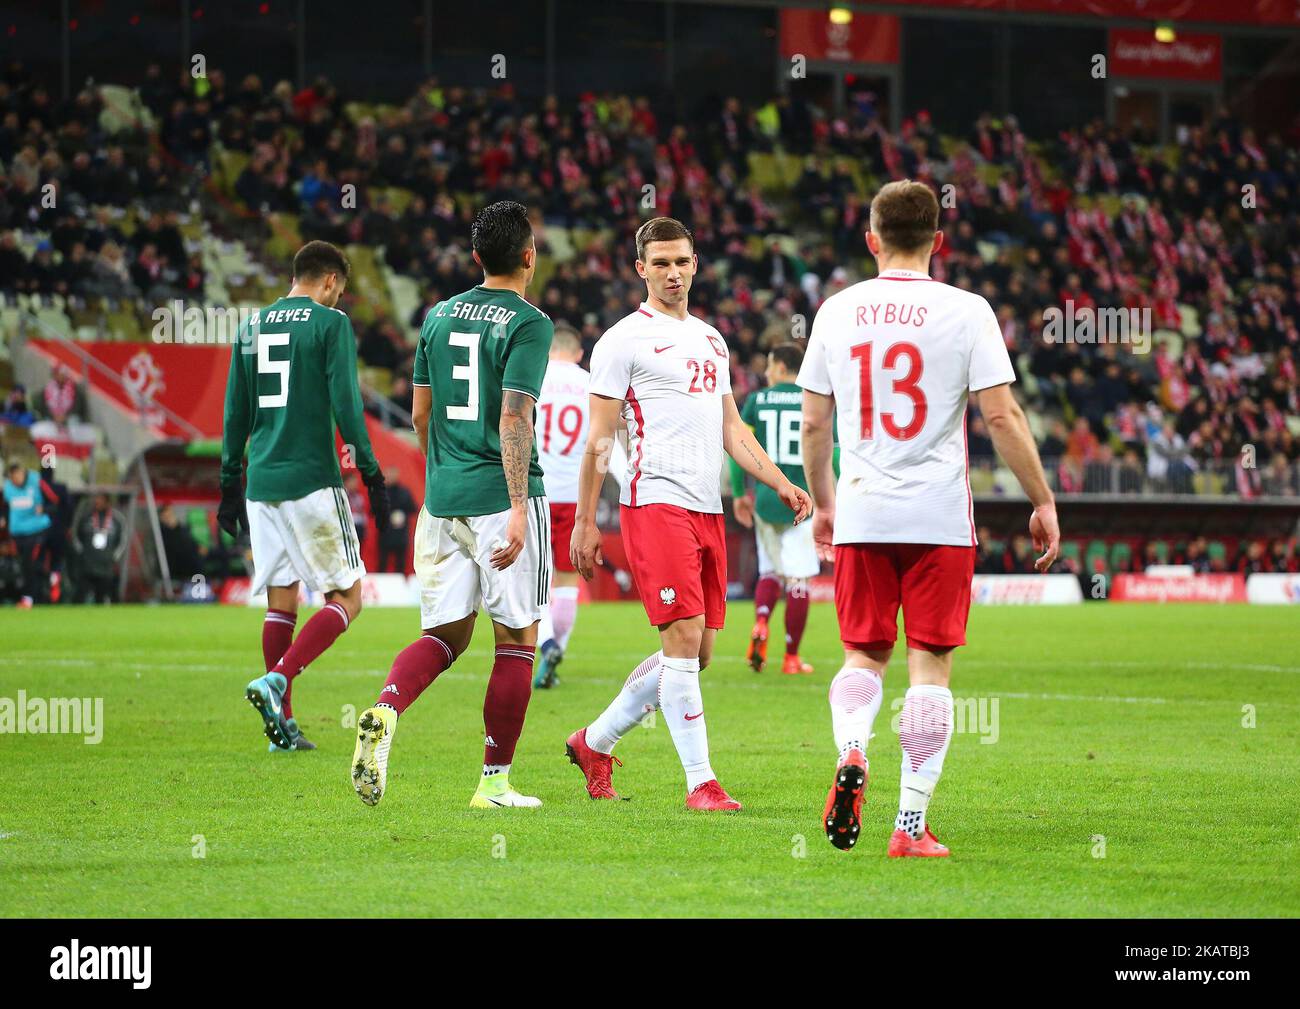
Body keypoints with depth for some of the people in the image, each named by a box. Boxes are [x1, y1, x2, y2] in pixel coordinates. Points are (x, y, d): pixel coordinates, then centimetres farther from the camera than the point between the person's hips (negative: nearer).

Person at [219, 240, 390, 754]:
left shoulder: (253, 326, 13)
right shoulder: (330, 324, -4)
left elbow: (235, 414, 16)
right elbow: (345, 404, -11)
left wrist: (230, 485, 22)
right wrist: (371, 476, -6)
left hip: (262, 482, 6)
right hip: (312, 480, -6)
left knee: (281, 601, 11)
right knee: (346, 598, 1)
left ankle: (283, 723, 7)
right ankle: (276, 681, -18)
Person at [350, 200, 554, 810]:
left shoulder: (439, 317, 11)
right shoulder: (528, 324, -9)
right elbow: (514, 419, -18)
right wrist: (519, 508, -21)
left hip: (442, 499, 6)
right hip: (501, 498, -6)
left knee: (445, 633, 11)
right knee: (517, 639, 4)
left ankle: (385, 710, -18)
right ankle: (495, 781, 5)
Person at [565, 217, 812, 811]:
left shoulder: (711, 340, 20)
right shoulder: (624, 340, -2)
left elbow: (732, 431, 23)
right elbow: (599, 440, -3)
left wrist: (781, 485, 10)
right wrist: (584, 523, -6)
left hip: (708, 509, 8)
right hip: (656, 502, -8)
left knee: (696, 651, 8)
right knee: (685, 638, -13)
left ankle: (595, 742, 23)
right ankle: (700, 782, -9)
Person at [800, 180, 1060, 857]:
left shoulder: (837, 311, 5)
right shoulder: (965, 312, -4)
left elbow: (813, 423, 10)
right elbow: (1002, 417, -7)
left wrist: (822, 503, 24)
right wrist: (1042, 502, 2)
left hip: (860, 516, 2)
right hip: (939, 517, -2)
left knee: (864, 655, 15)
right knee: (929, 666, 2)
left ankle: (851, 753, -14)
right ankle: (912, 825, -1)